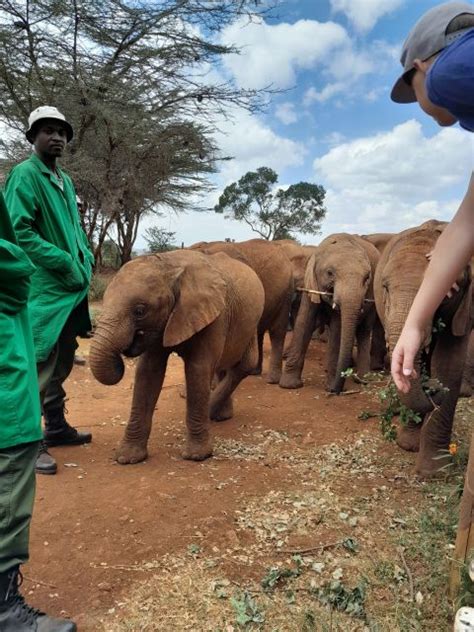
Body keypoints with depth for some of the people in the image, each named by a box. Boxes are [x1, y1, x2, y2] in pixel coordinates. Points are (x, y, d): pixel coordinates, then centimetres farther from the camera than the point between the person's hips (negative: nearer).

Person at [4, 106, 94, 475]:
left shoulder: (65, 181, 17)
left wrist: (86, 262, 5)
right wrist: (65, 263, -18)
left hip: (72, 287, 8)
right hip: (45, 288, -8)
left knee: (62, 363, 16)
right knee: (40, 365, -5)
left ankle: (56, 427, 29)